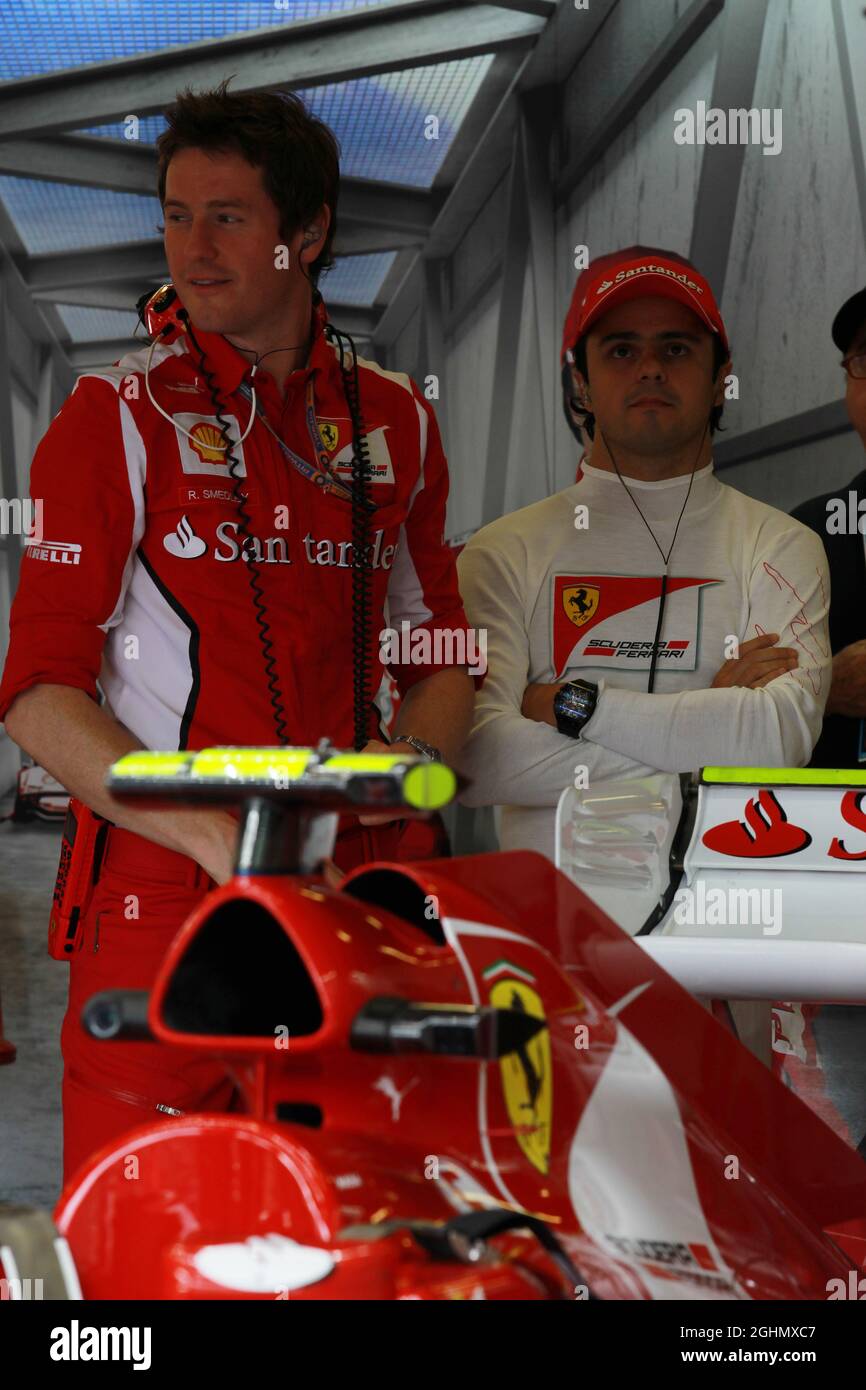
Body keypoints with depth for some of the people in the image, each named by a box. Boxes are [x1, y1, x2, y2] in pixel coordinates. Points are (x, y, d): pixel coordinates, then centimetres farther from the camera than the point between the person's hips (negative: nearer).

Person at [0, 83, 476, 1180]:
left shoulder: (395, 419, 13)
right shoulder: (118, 415, 0)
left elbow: (439, 646, 21)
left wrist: (416, 754, -1)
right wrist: (215, 834, -16)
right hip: (162, 891, -3)